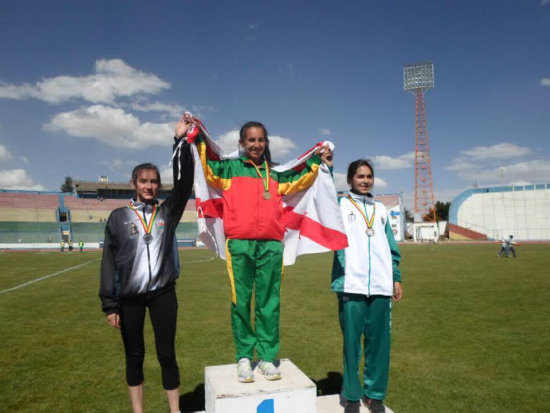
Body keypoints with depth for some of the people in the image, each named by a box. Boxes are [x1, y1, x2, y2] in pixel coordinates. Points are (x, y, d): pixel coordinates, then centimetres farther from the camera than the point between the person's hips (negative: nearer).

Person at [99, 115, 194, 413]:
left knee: (166, 354, 6)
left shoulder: (167, 212, 5)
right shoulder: (119, 217, 2)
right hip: (129, 298, 0)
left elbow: (184, 183, -9)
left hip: (163, 294, 0)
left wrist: (181, 141, -14)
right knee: (134, 356, 13)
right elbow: (109, 262, 1)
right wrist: (110, 303, -3)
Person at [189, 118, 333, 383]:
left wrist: (316, 162, 21)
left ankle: (267, 358, 14)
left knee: (269, 303, 4)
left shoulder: (274, 174, 21)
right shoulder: (230, 168, 12)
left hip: (271, 245, 2)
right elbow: (207, 168, 1)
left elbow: (298, 182, 24)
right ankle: (243, 357, 14)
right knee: (241, 302, 2)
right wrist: (198, 140, -5)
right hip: (239, 244, -2)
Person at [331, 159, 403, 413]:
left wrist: (396, 278, 14)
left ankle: (375, 392, 23)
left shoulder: (380, 209, 19)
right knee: (351, 341, 1)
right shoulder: (340, 205, 8)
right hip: (351, 285, -3)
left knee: (379, 340, 7)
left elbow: (391, 247, 20)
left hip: (380, 285, 4)